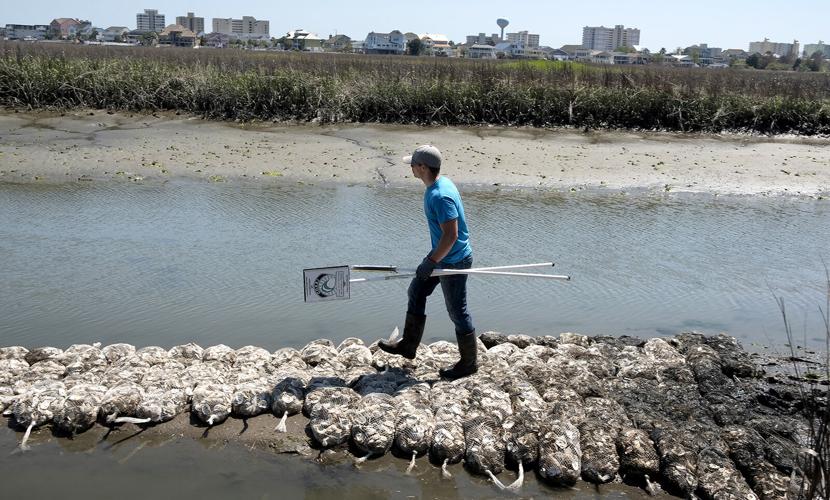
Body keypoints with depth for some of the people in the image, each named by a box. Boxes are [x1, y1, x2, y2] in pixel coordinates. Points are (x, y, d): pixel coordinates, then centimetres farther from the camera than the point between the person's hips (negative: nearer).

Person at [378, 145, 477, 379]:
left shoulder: (440, 196, -28)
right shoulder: (440, 183, 4)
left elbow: (451, 235, -30)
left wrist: (431, 262, -22)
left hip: (453, 261, -11)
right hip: (443, 255, 11)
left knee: (457, 311, 3)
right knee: (416, 292, 18)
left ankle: (469, 362, 21)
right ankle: (408, 345, 31)